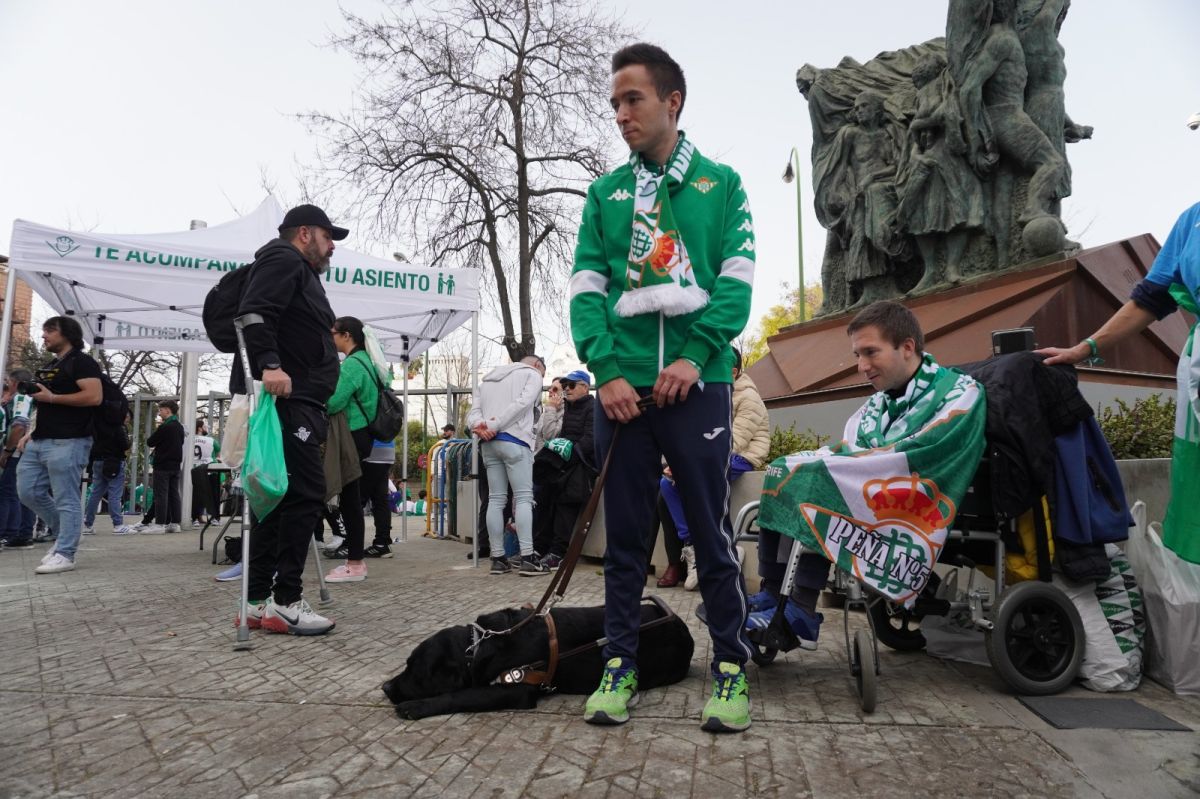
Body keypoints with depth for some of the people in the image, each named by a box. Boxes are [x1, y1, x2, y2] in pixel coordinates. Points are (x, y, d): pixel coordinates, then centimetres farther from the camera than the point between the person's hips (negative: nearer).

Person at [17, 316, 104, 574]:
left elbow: (94, 397, -19)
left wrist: (51, 397, -15)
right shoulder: (49, 367, 23)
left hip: (67, 443, -10)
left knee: (66, 500, -7)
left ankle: (64, 554, -2)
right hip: (39, 443, 10)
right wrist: (31, 433, 15)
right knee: (28, 492, 10)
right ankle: (66, 533, 23)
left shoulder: (81, 361, -6)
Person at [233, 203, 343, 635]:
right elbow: (254, 313, -19)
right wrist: (270, 364, -30)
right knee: (306, 491, -12)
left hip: (295, 400, 11)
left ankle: (258, 601, 13)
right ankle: (286, 601, -8)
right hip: (285, 396, -11)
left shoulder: (303, 274, 30)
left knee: (282, 496, 9)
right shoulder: (283, 259, -2)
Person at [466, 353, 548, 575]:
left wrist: (479, 426, -5)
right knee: (523, 498, -6)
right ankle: (527, 558, -11)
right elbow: (523, 403, -8)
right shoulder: (532, 374, 11)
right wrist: (494, 425, -12)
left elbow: (473, 410, 14)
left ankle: (497, 559, 4)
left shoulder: (487, 379, 30)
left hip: (487, 444, 6)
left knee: (496, 499, 6)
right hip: (514, 441, -6)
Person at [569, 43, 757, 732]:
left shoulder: (721, 183, 9)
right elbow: (586, 288, 6)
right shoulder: (606, 193, 14)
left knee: (712, 529, 2)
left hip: (696, 382, -2)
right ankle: (621, 665, 19)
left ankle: (732, 667, 16)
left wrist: (695, 356, -13)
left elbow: (737, 280, 0)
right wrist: (607, 370, -7)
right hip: (623, 386, 2)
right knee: (625, 531, 8)